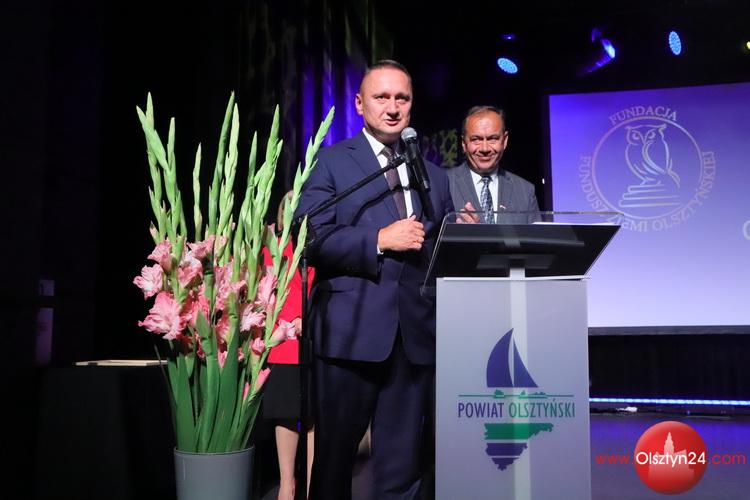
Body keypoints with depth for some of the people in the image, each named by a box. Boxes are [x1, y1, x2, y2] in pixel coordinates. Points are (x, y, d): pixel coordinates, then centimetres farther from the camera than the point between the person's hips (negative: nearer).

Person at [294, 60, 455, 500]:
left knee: (403, 462, 12)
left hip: (416, 332, 4)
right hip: (351, 331, -4)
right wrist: (379, 240, -15)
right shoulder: (331, 162, 3)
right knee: (334, 455, 8)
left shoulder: (435, 176, 17)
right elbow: (310, 239, -9)